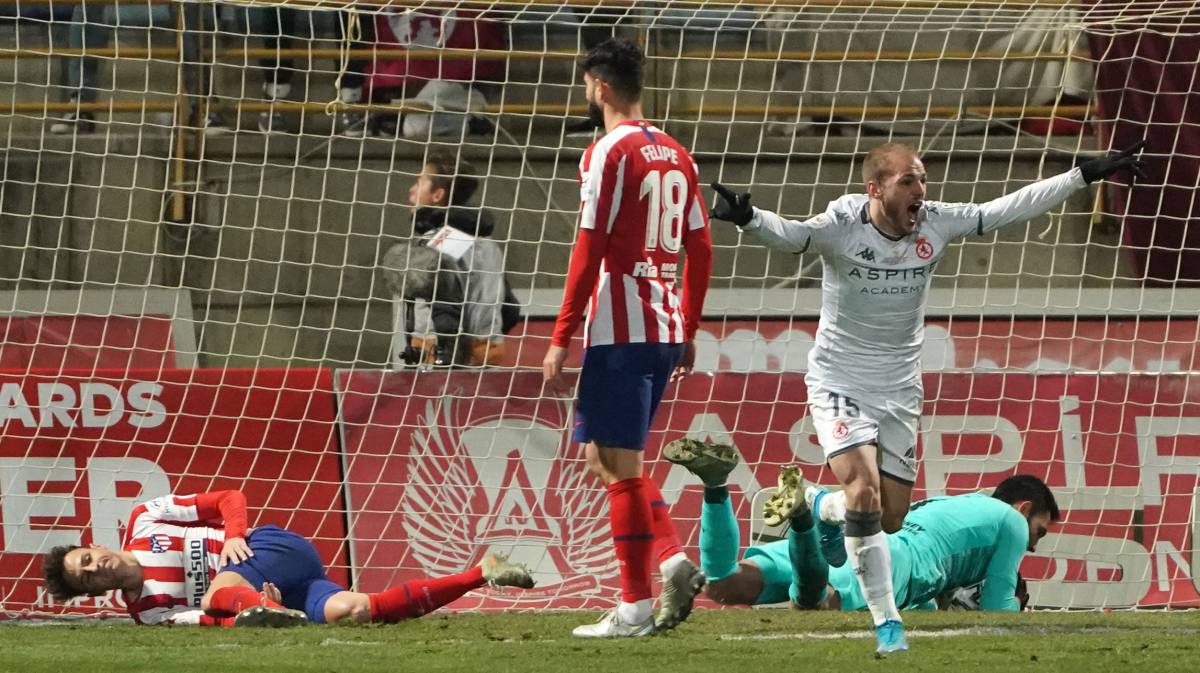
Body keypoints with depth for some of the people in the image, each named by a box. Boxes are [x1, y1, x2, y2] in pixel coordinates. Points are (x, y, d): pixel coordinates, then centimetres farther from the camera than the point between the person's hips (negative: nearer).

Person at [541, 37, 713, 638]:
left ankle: (635, 606, -2)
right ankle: (671, 557, 1)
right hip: (666, 332, 8)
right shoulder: (676, 155, 13)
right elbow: (700, 250, 15)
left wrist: (561, 339, -12)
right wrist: (689, 333, 22)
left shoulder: (609, 153, -10)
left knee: (618, 466, -3)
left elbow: (589, 250, -14)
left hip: (618, 332, -8)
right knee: (606, 454, 17)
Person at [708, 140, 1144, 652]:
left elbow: (1011, 208, -3)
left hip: (899, 389, 5)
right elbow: (788, 234, -37)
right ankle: (887, 622, -15)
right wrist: (747, 218, -59)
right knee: (865, 491, -22)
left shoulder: (936, 224, -8)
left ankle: (819, 511, 40)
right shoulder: (842, 225, -20)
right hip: (839, 383, -5)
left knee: (890, 518, 7)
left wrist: (1086, 175, -4)